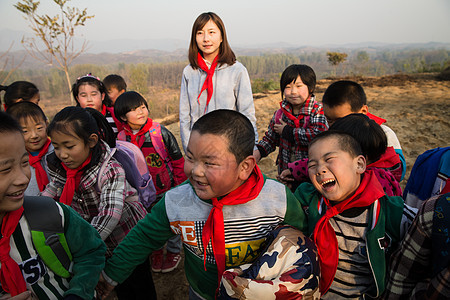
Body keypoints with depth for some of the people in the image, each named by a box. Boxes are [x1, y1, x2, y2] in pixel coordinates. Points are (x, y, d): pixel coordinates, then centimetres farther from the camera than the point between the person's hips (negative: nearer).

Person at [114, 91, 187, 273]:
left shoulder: (160, 132, -14)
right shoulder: (121, 139, -5)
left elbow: (177, 159, -7)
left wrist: (180, 185, -5)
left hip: (167, 189, -2)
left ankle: (174, 251, 37)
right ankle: (156, 251, 44)